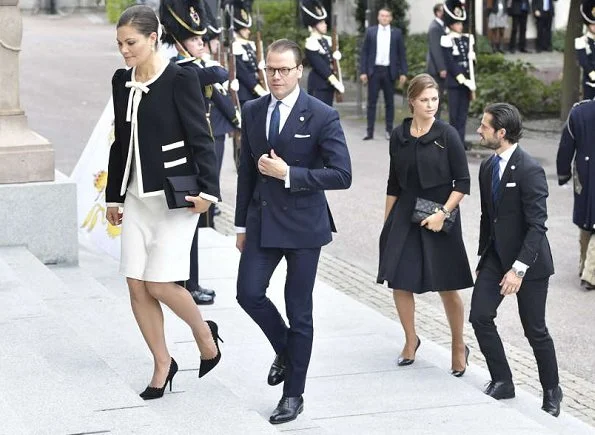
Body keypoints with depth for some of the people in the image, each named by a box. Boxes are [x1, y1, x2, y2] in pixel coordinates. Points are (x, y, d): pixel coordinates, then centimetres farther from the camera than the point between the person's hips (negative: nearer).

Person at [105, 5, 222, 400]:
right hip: (137, 197, 6)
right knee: (137, 286, 3)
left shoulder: (180, 79, -11)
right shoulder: (122, 81, 8)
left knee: (160, 283, -10)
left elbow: (200, 138, -11)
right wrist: (114, 196, 18)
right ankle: (162, 364, 18)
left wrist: (208, 190, -17)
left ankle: (205, 334, 18)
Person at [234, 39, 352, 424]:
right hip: (263, 219, 4)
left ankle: (294, 393, 16)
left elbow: (341, 175, -14)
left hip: (303, 223, -4)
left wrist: (288, 173, -19)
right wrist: (242, 224, 13)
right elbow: (247, 170, 13)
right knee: (249, 293, -5)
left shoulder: (322, 116, -10)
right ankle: (285, 349, 25)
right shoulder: (253, 111, 5)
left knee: (299, 310, 3)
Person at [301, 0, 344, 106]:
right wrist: (337, 83, -18)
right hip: (318, 87, -9)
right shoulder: (311, 43, -15)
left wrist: (336, 55, -1)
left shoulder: (326, 40, 11)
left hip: (328, 85, 9)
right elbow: (320, 67, -18)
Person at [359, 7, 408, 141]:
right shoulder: (370, 31, 5)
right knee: (372, 102, 0)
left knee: (389, 102, 5)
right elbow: (364, 52, 4)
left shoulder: (397, 33, 5)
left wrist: (403, 73, -2)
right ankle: (370, 131, 2)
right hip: (374, 70, 0)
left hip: (389, 71, 0)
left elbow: (402, 54, 5)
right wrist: (363, 71, -4)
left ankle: (389, 130, 11)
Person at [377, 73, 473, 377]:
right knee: (399, 282, 4)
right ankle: (410, 340, 25)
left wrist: (443, 213, -17)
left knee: (447, 288, 1)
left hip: (439, 218, -4)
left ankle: (459, 346, 20)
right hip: (404, 217, 4)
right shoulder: (399, 136, 5)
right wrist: (387, 224, 12)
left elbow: (463, 183, -6)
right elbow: (393, 184, 12)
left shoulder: (447, 135, -7)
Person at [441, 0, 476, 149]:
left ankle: (461, 139, 9)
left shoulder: (468, 39, 12)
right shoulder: (447, 40, -6)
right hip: (454, 81, -5)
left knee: (464, 111, 5)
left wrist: (471, 83, 8)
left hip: (467, 81, 5)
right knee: (454, 112, -2)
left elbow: (470, 62, 12)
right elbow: (450, 63, -11)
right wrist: (462, 79, -16)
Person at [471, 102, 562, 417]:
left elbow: (536, 225, -22)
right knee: (480, 316, -4)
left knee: (535, 330, 3)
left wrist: (519, 269, -26)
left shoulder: (529, 170, -20)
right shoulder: (487, 167, 5)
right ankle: (501, 382, 12)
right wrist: (483, 257, 14)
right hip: (496, 255, 7)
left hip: (527, 261, -7)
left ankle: (551, 392, 22)